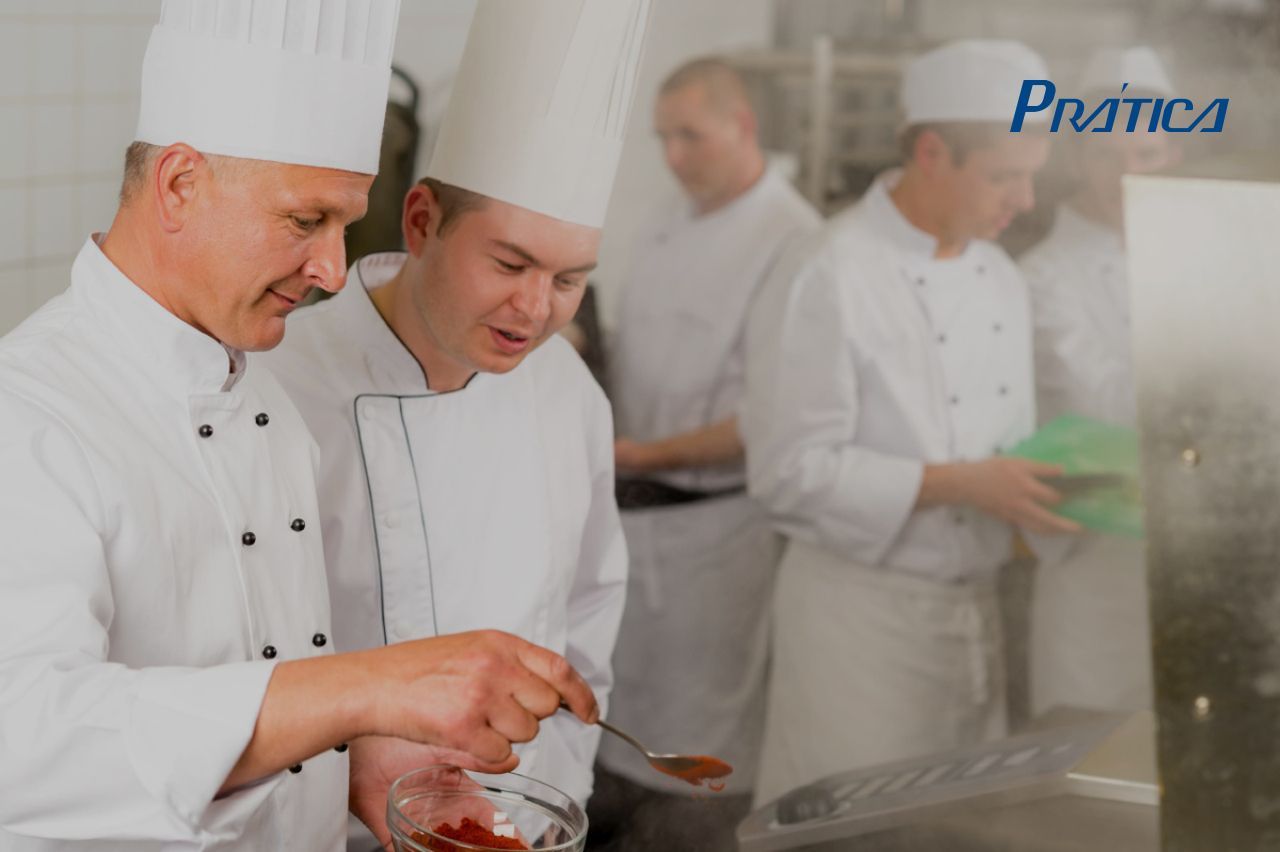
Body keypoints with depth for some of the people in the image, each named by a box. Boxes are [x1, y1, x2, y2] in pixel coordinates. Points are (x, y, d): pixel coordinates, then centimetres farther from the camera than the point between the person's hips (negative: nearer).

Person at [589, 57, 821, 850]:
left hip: (718, 524, -7)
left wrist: (646, 454, -19)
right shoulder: (663, 232, 10)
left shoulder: (793, 242, -15)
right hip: (637, 516, 7)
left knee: (699, 775, 3)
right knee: (625, 739, 17)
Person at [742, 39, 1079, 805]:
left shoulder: (1002, 279, 10)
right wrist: (958, 485, -23)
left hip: (974, 601, 7)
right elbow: (791, 471, -19)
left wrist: (1039, 485, -1)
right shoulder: (830, 279, -16)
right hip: (862, 607, -7)